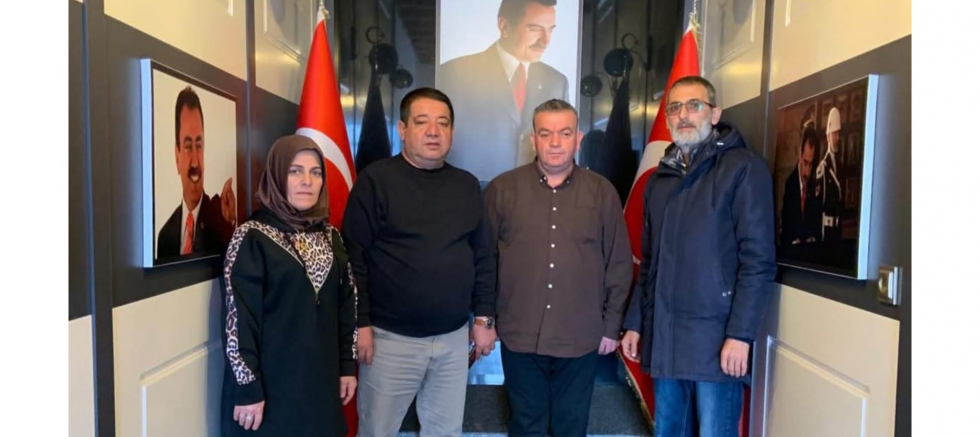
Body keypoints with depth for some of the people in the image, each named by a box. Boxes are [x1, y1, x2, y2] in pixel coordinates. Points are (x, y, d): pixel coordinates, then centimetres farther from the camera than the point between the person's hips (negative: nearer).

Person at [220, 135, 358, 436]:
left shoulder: (330, 236, 7)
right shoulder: (252, 238, -11)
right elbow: (238, 319, -13)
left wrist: (347, 365, 9)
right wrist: (247, 389, -14)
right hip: (270, 384, -5)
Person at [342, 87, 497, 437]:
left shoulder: (467, 185, 7)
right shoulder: (375, 180, -7)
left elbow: (483, 257, 9)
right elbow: (355, 258, -9)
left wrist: (484, 317, 6)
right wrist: (361, 323, -12)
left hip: (453, 337, 4)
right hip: (392, 337, -4)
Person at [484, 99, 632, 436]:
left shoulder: (603, 192, 1)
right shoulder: (502, 189, -1)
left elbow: (620, 265, 5)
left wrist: (612, 325, 4)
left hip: (581, 338, 1)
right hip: (519, 336, 0)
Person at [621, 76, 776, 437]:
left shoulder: (743, 168, -5)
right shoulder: (659, 179, 14)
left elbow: (758, 260, -12)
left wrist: (740, 334, -17)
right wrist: (634, 322, 13)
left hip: (715, 337, -6)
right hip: (663, 338, 6)